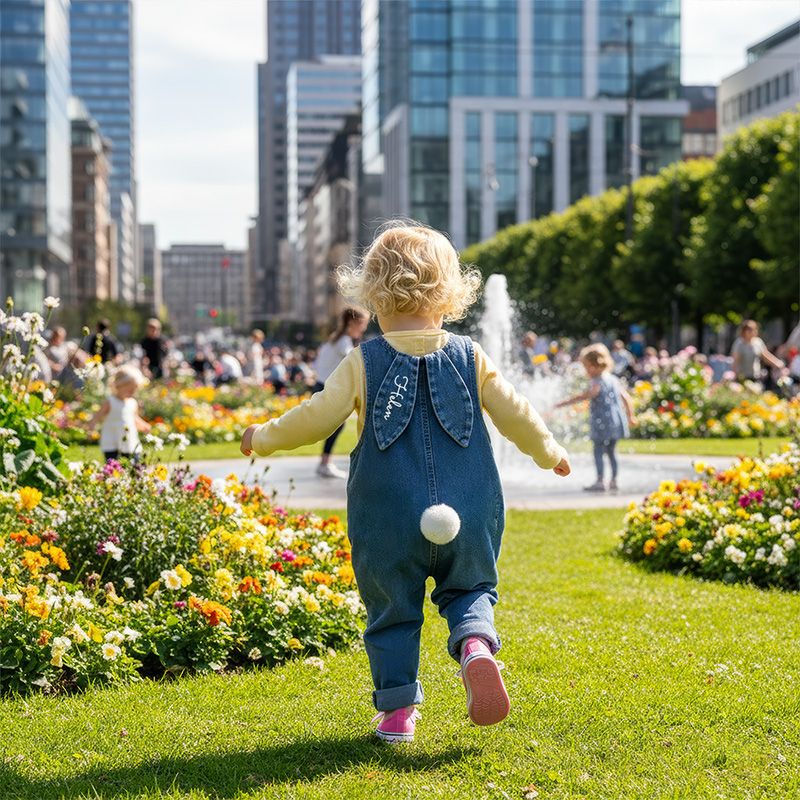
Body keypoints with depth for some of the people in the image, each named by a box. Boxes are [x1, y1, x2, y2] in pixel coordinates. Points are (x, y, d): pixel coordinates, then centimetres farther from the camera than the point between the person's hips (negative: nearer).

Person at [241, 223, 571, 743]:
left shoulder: (364, 363, -5)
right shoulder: (470, 358, 1)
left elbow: (317, 417, -5)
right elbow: (515, 413, 8)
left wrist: (264, 438, 13)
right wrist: (549, 452, 26)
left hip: (389, 522, -1)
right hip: (469, 517, 1)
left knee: (392, 611, 13)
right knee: (470, 589, 20)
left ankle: (398, 709, 13)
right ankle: (476, 644, -10)